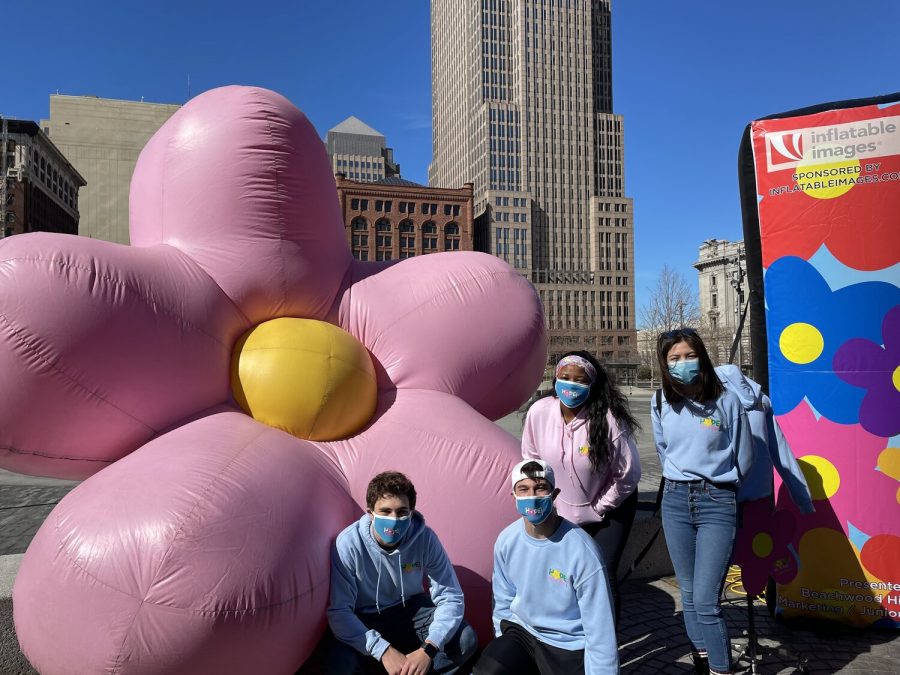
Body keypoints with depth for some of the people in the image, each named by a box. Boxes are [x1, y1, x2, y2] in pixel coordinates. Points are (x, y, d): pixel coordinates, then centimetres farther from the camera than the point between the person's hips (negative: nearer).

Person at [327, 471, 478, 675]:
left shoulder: (425, 538, -21)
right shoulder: (348, 544, -26)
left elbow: (450, 597, -16)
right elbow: (338, 611, -24)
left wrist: (428, 650, -31)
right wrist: (384, 650, -34)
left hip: (411, 610, 2)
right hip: (366, 619, -1)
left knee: (466, 640, -20)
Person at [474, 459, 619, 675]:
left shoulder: (582, 552, -24)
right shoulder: (507, 541, -9)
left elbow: (599, 627, -17)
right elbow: (503, 601, 7)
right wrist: (502, 652, 12)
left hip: (569, 645, -2)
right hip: (522, 630, 3)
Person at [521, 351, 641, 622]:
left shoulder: (609, 420, -27)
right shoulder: (539, 412, -17)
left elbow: (629, 473, -15)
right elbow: (530, 457, 1)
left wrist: (601, 508, -7)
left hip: (607, 512, -3)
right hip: (561, 512, 3)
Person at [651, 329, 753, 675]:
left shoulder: (727, 401, -7)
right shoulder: (660, 404, 2)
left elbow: (744, 459, 6)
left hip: (717, 502, -4)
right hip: (675, 500, 4)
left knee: (705, 600, -9)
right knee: (689, 595, 11)